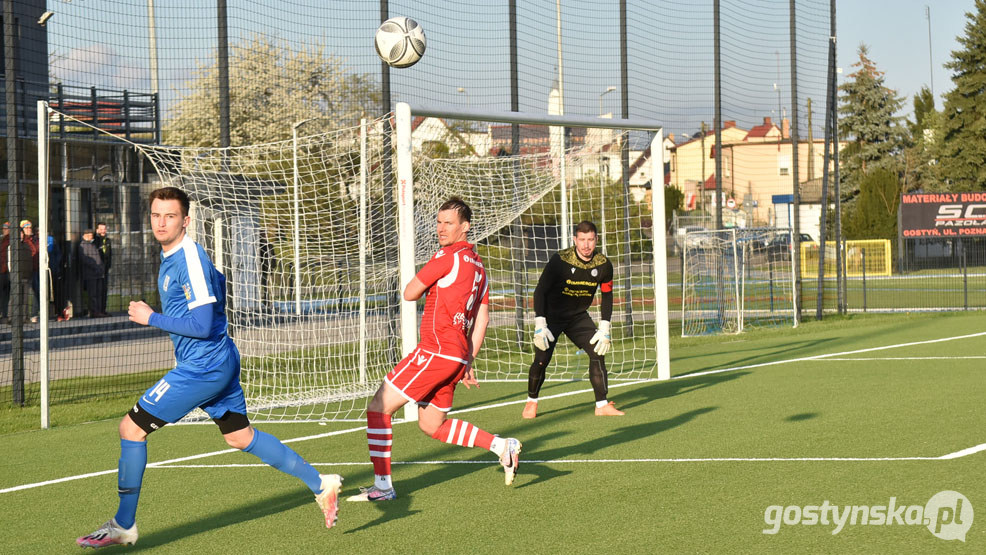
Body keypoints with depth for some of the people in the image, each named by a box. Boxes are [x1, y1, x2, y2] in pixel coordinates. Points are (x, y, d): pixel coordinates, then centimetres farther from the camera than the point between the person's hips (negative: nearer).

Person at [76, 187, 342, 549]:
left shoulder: (190, 258, -20)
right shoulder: (170, 255, 10)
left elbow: (203, 325, -24)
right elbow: (217, 281, 29)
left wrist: (152, 318, -17)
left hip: (203, 366, -10)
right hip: (220, 360, 10)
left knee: (132, 427, -7)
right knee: (241, 438, 18)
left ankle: (123, 525, 0)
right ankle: (319, 484, 24)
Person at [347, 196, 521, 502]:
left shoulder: (449, 257, -11)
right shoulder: (477, 265, 17)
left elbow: (409, 294, -6)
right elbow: (482, 319, 20)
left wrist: (424, 284, 16)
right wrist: (467, 362, 22)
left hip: (437, 350, -9)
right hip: (457, 356, 9)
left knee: (378, 408, -5)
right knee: (432, 426, 20)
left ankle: (382, 485, -6)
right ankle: (502, 445, 16)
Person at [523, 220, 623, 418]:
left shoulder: (603, 264, -10)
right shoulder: (560, 260, -22)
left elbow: (607, 296, 4)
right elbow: (540, 290, -16)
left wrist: (604, 328, -3)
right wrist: (540, 325, -21)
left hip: (579, 317, 4)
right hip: (552, 315, -4)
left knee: (598, 351, -10)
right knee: (541, 359, -12)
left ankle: (602, 404, -3)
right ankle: (531, 402, 11)